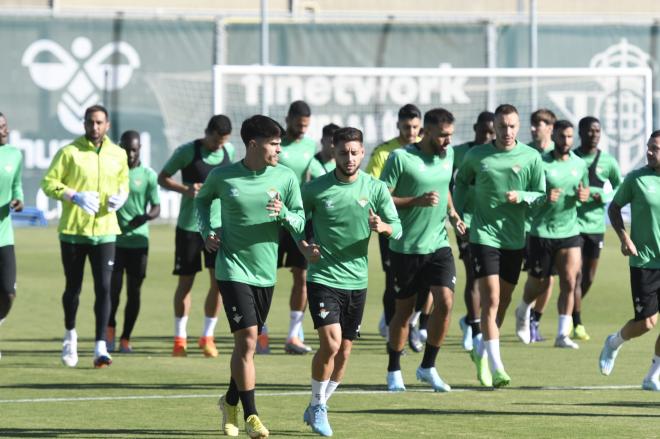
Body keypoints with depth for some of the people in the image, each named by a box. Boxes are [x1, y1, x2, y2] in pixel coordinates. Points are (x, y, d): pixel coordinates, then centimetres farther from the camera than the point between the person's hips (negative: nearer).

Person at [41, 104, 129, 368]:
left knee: (104, 287, -10)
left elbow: (123, 183, 22)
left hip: (104, 230, 1)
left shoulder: (118, 155, 7)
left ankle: (100, 347, -10)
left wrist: (121, 196, -1)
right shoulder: (70, 152, -3)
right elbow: (49, 182, -5)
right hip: (72, 230, -1)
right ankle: (70, 333, 36)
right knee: (73, 288, 10)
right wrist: (75, 196, -20)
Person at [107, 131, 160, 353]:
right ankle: (110, 328, 16)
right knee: (113, 287, -7)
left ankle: (126, 338, 12)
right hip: (114, 238, 0)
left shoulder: (148, 175, 2)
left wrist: (146, 216, -17)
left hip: (138, 240, 0)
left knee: (134, 291, 3)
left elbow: (156, 207, 2)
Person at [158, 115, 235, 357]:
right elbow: (162, 178, -2)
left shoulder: (229, 151, 4)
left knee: (220, 280, -5)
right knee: (185, 281, 3)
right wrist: (186, 189, -18)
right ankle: (180, 337, 15)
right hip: (189, 226, -3)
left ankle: (207, 337, 8)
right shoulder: (187, 152, -9)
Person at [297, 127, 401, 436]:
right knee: (330, 342, -18)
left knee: (343, 352, 10)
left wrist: (383, 227, -25)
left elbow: (397, 228, -3)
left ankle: (317, 409, 27)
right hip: (323, 278, -3)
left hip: (357, 281, 3)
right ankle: (317, 406, 0)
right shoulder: (316, 189, -4)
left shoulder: (375, 189, 0)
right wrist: (304, 247, -9)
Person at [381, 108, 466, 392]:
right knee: (404, 309, 6)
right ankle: (394, 371, 24)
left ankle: (428, 367, 5)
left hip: (438, 244, 4)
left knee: (445, 302, -11)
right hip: (406, 248, -4)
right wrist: (417, 201, -23)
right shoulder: (401, 158, -12)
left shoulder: (448, 155, 7)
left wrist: (452, 214, 9)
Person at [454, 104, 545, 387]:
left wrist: (521, 196, -17)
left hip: (514, 239, 3)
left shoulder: (531, 157, 1)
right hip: (483, 235, -3)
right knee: (491, 301, -13)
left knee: (503, 302, 12)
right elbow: (462, 180, 18)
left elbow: (541, 195, 3)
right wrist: (457, 213, 8)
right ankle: (496, 368, -17)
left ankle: (481, 352, 35)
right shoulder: (477, 155, 1)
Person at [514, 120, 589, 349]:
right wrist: (545, 197, -28)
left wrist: (584, 195, -4)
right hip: (542, 233, -4)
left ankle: (563, 334, -4)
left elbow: (585, 188, 20)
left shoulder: (580, 164, 6)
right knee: (540, 284, 8)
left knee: (569, 282, -8)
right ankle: (523, 311, 40)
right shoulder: (541, 163, -10)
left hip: (570, 231, 4)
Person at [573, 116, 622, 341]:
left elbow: (621, 190, 9)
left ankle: (571, 312, 33)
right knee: (576, 274, -9)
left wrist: (603, 196, -9)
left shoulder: (607, 162, 4)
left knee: (589, 278, 10)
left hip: (596, 226, 3)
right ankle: (577, 324, -5)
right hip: (573, 223, -3)